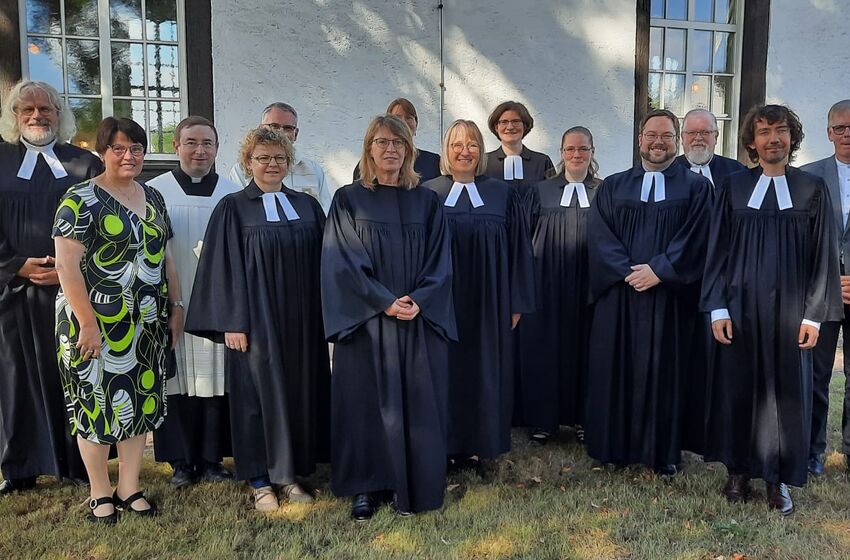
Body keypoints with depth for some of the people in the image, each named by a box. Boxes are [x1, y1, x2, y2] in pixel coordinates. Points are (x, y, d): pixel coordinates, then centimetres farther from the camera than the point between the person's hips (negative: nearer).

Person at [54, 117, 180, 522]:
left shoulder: (153, 198, 11)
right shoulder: (81, 199, -9)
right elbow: (66, 265, -14)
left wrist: (176, 306, 11)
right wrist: (88, 323, -18)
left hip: (146, 323, 6)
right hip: (97, 323, -6)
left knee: (140, 400, 10)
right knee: (97, 402, 5)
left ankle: (129, 488, 25)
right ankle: (100, 494, 21)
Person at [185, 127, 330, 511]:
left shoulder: (307, 205, 9)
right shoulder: (233, 208, -1)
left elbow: (321, 262, 10)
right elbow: (224, 269, -5)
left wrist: (325, 315, 5)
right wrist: (232, 323, -11)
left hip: (302, 320, 4)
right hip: (256, 320, -3)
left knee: (299, 391, 9)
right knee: (259, 392, 4)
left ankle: (290, 473, 23)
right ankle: (260, 480, 18)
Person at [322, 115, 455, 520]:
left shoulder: (427, 202, 9)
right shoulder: (348, 200, 2)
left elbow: (439, 262, 3)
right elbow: (344, 262, -6)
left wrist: (418, 301, -14)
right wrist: (385, 302, -16)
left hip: (420, 323, 2)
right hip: (366, 322, -2)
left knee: (416, 404, 5)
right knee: (367, 403, 3)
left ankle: (409, 487, 18)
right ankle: (365, 487, 17)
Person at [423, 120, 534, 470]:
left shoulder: (502, 194, 5)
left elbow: (518, 250, 5)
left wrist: (516, 303, 2)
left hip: (488, 305, 1)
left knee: (483, 371, 7)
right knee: (444, 371, 4)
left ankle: (475, 445, 21)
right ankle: (445, 443, 19)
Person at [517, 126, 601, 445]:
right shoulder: (542, 191, 8)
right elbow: (526, 237, 7)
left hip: (588, 284, 0)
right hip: (547, 284, 0)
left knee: (584, 347, 4)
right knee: (545, 347, 2)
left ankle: (582, 418, 17)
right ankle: (543, 419, 13)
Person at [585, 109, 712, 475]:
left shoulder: (695, 188, 6)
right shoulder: (613, 187, 10)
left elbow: (695, 240, -4)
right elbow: (599, 237, 0)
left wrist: (658, 271, -15)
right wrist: (628, 272, -13)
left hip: (669, 298, -1)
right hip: (618, 297, 2)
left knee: (664, 371, 4)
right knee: (615, 369, 5)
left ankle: (662, 452, 16)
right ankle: (614, 446, 17)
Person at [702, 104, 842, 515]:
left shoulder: (812, 189, 3)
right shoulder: (733, 187, 3)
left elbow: (822, 255, 2)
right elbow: (718, 250, 2)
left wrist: (813, 315, -5)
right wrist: (718, 308, -5)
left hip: (789, 309, 0)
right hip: (741, 307, 0)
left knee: (785, 392, 6)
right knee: (738, 388, 7)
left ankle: (778, 479, 20)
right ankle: (738, 471, 22)